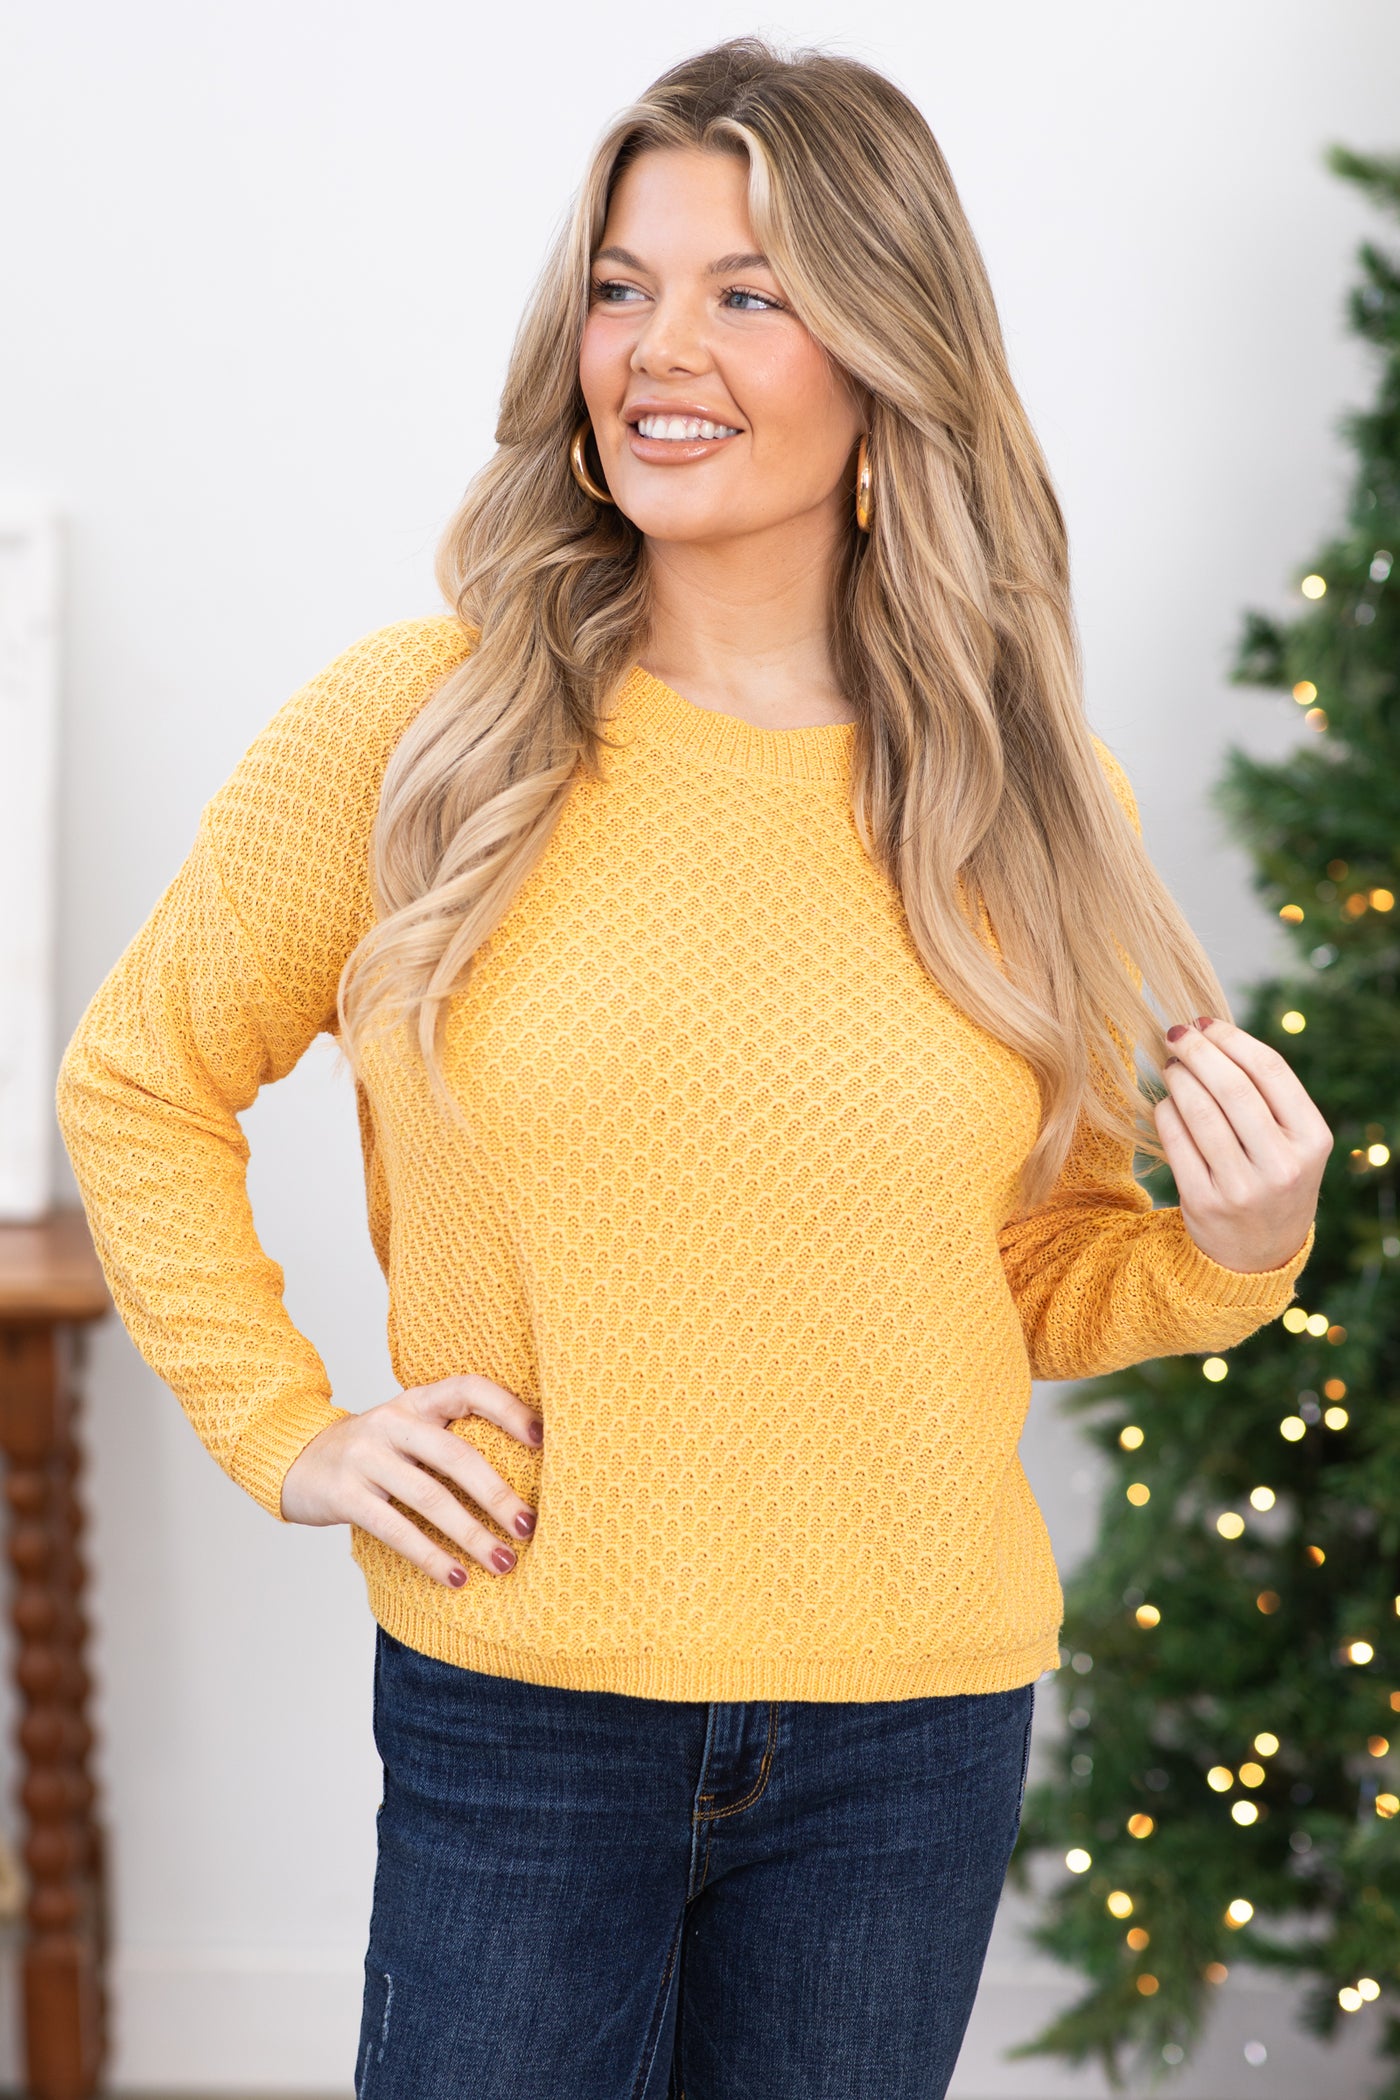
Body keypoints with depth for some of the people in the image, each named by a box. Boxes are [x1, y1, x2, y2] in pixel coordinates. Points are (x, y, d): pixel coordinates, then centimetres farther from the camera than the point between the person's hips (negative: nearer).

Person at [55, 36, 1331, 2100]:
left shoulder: (1025, 801, 1)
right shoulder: (412, 728, -6)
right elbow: (138, 1086, 7)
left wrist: (1228, 1253, -7)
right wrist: (285, 1428, -1)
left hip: (915, 1726, 2)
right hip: (515, 1700, -1)